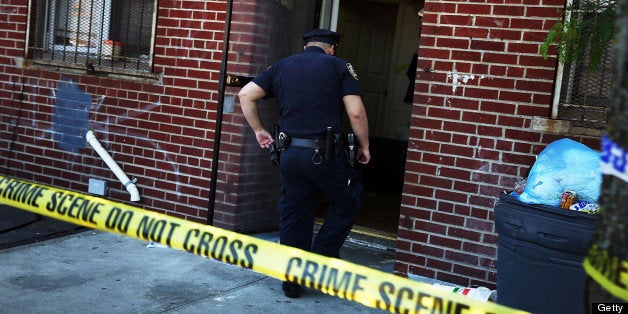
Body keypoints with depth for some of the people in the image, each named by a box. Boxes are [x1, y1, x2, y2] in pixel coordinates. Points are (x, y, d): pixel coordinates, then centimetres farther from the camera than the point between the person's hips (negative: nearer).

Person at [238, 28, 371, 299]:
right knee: (348, 203, 18)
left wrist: (259, 130, 18)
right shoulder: (339, 66, 3)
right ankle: (322, 258, 13)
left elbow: (245, 95, 10)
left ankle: (291, 281, 19)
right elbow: (356, 112, -6)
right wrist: (364, 146, 7)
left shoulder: (281, 66, 15)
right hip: (325, 153, -4)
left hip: (289, 153, 4)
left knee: (293, 216, 13)